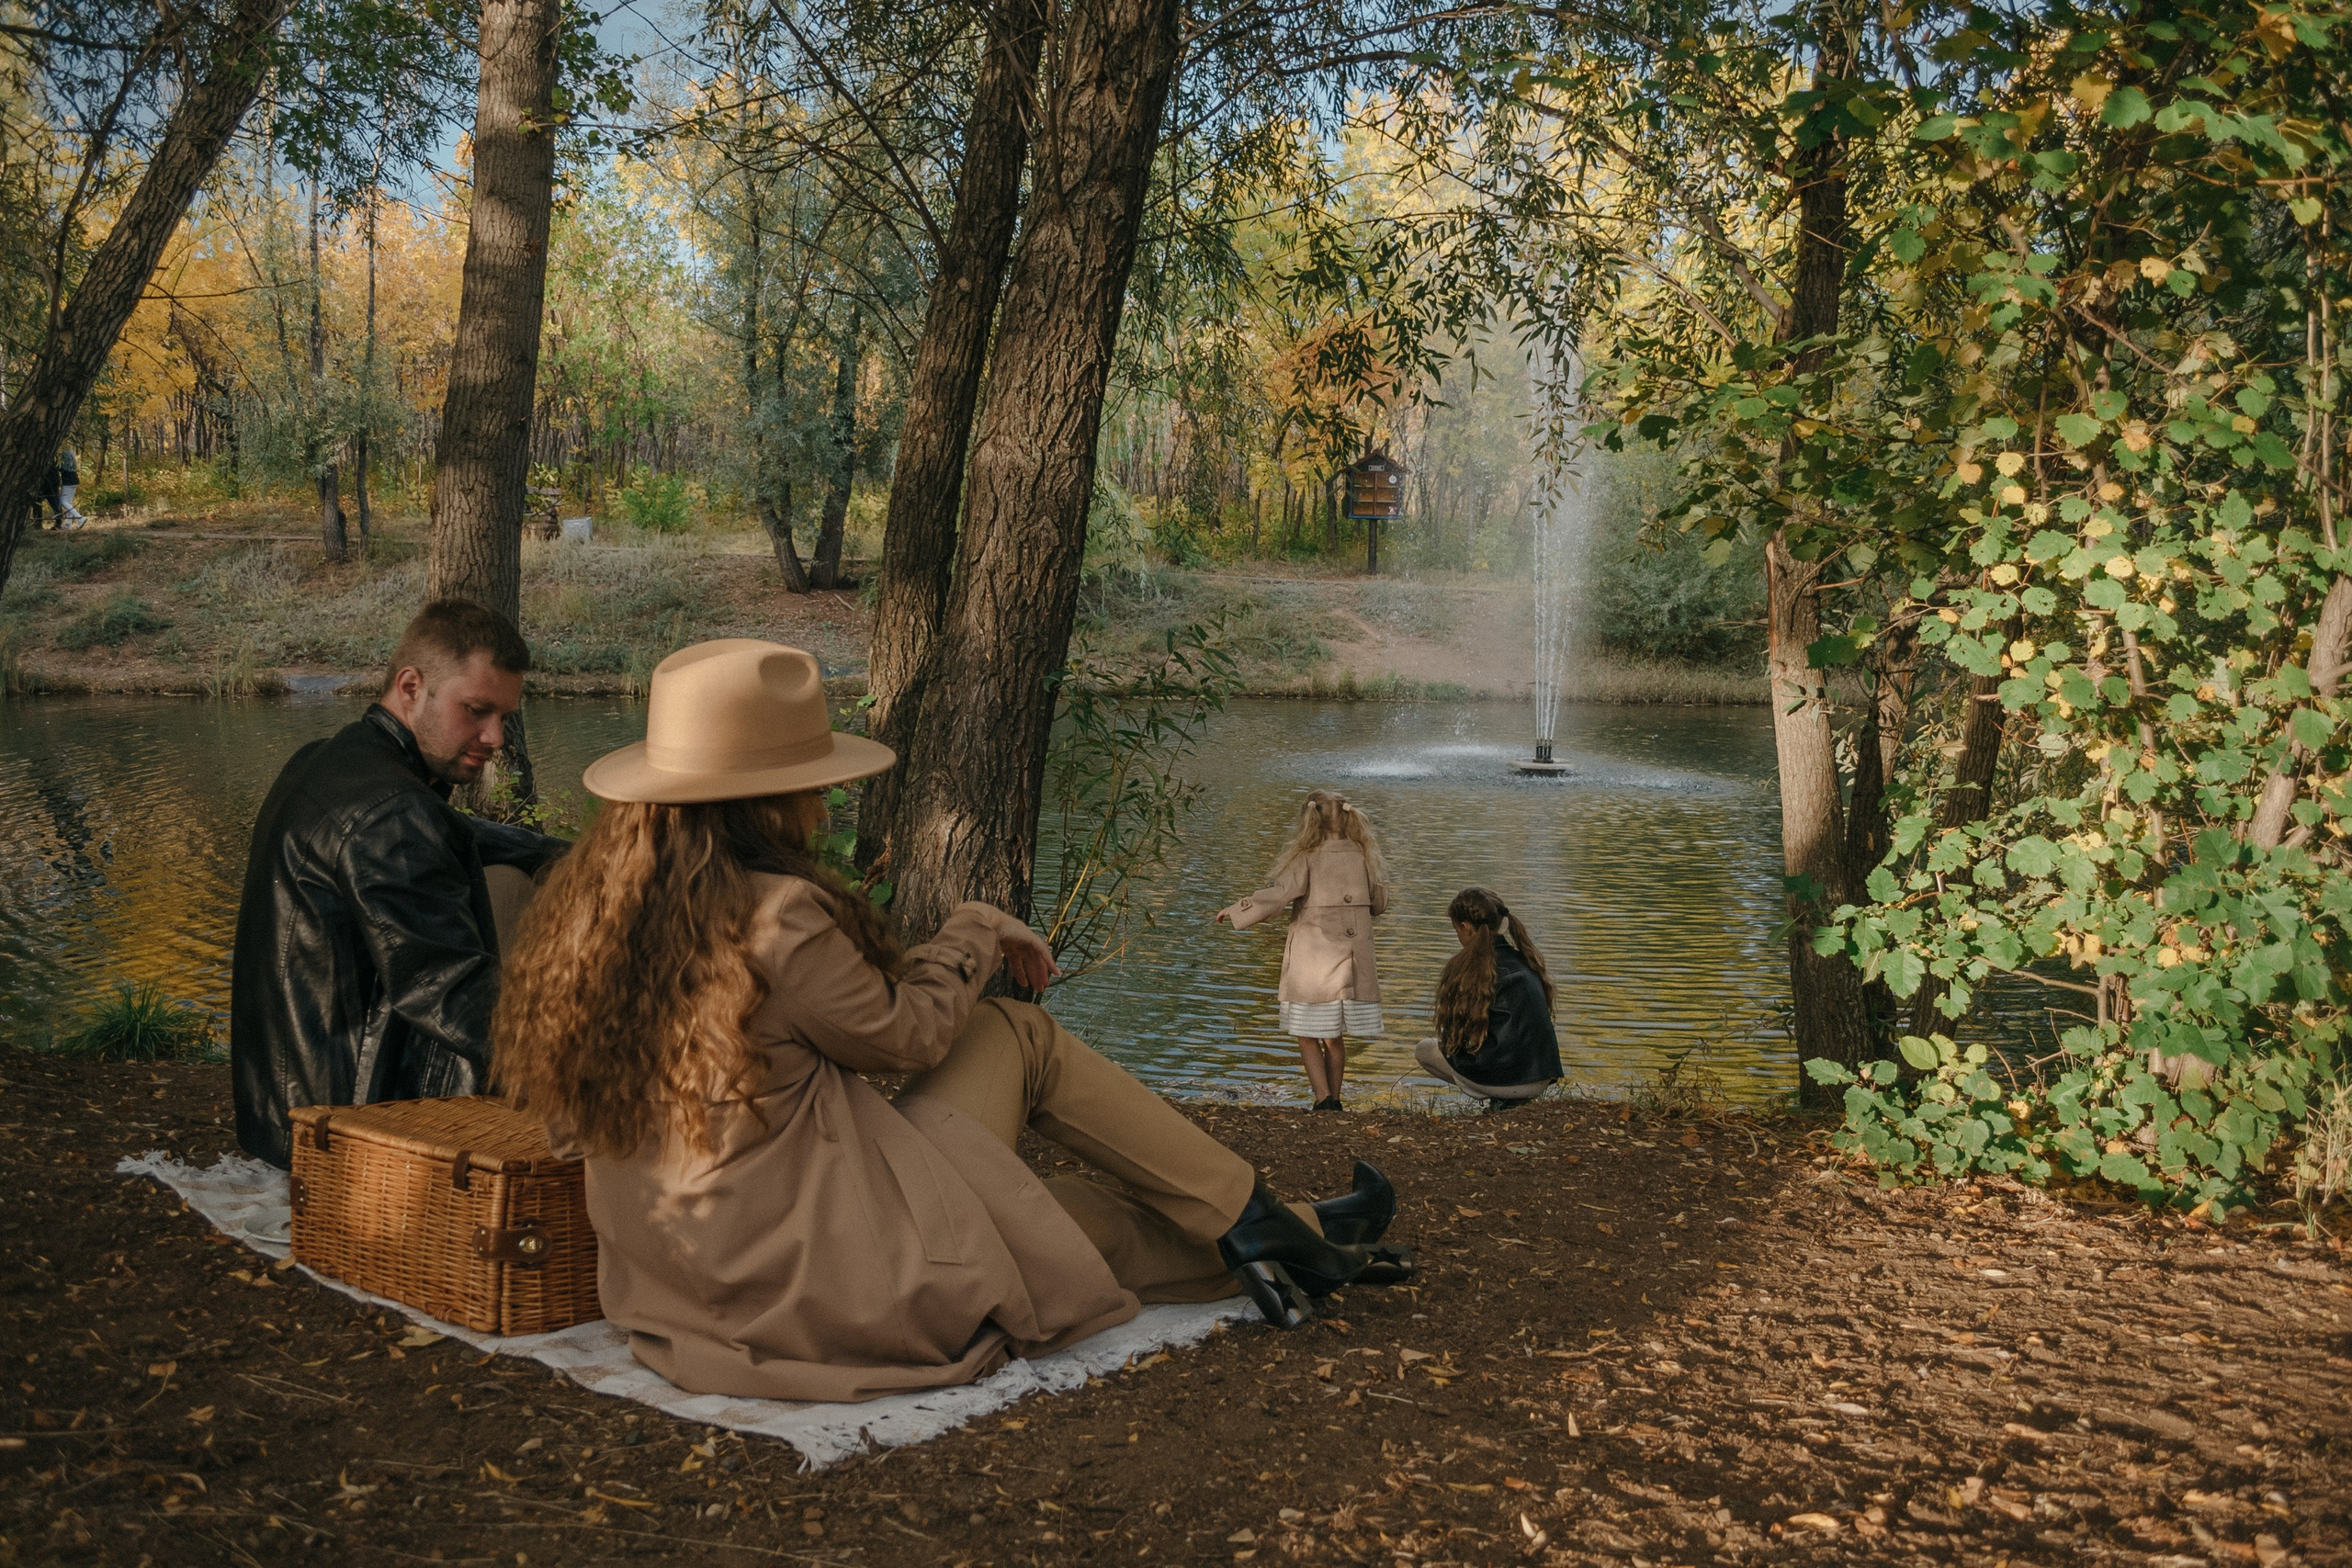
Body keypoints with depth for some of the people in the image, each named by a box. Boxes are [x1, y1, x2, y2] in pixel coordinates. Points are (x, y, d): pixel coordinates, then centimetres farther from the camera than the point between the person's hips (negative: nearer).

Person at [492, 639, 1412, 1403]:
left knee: (1040, 1207, 21)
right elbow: (904, 1035, -7)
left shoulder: (589, 903, 1)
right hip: (837, 1289, -8)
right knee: (1016, 1037, 6)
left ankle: (1283, 1243, 31)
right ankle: (1259, 1226, 16)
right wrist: (972, 936, 11)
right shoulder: (776, 917, -23)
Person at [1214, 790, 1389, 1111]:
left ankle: (1324, 1100, -6)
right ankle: (1333, 1101, 19)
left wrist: (1236, 912, -8)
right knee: (1334, 1036, 14)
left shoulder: (1307, 857, -10)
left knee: (1308, 1035, 4)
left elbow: (1279, 894, -18)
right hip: (1351, 961, 4)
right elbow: (1380, 902, 11)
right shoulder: (1361, 856, 3)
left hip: (1312, 961, -4)